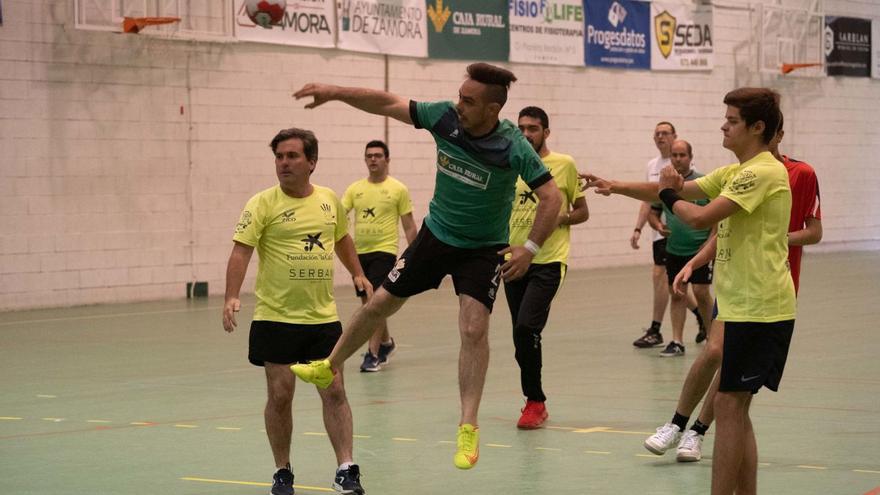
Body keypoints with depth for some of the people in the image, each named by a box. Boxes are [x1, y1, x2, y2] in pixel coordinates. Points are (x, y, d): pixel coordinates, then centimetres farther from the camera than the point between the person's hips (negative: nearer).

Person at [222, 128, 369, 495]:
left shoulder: (329, 200, 6)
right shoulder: (263, 204, -8)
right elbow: (241, 251, -16)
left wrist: (358, 274, 22)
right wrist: (232, 297, -27)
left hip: (323, 316, 3)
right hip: (275, 317, -3)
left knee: (334, 392, 0)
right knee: (280, 395, 3)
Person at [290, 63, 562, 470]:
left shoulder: (513, 148, -26)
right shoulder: (444, 117, -16)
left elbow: (551, 198, -23)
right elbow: (388, 104, -6)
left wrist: (530, 248, -31)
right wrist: (336, 93, -10)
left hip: (484, 248, -4)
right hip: (437, 233, 4)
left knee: (474, 329, -16)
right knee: (380, 303, 10)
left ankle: (468, 428, -6)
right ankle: (330, 366, 33)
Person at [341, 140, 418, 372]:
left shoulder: (398, 189, -1)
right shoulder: (355, 189, 9)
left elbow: (409, 226, 1)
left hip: (384, 251, -5)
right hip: (359, 252, 5)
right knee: (367, 303, 13)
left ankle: (373, 354, -12)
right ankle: (386, 343, 35)